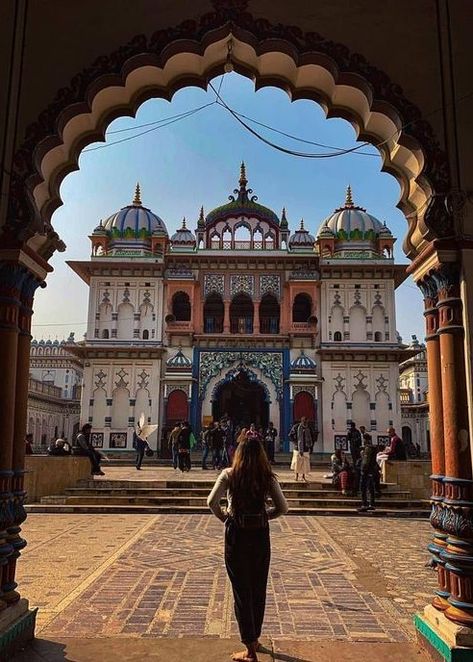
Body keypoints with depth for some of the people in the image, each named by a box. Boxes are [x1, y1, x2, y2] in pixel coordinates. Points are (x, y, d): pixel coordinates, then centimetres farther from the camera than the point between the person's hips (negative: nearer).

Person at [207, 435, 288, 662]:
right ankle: (255, 637, 35)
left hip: (237, 534, -3)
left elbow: (212, 501, -19)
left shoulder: (229, 475, -9)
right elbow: (282, 508, -6)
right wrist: (264, 515, 10)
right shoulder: (268, 477, -4)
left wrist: (223, 516, -1)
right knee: (259, 588, 19)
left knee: (242, 590, 7)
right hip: (261, 535, 3)